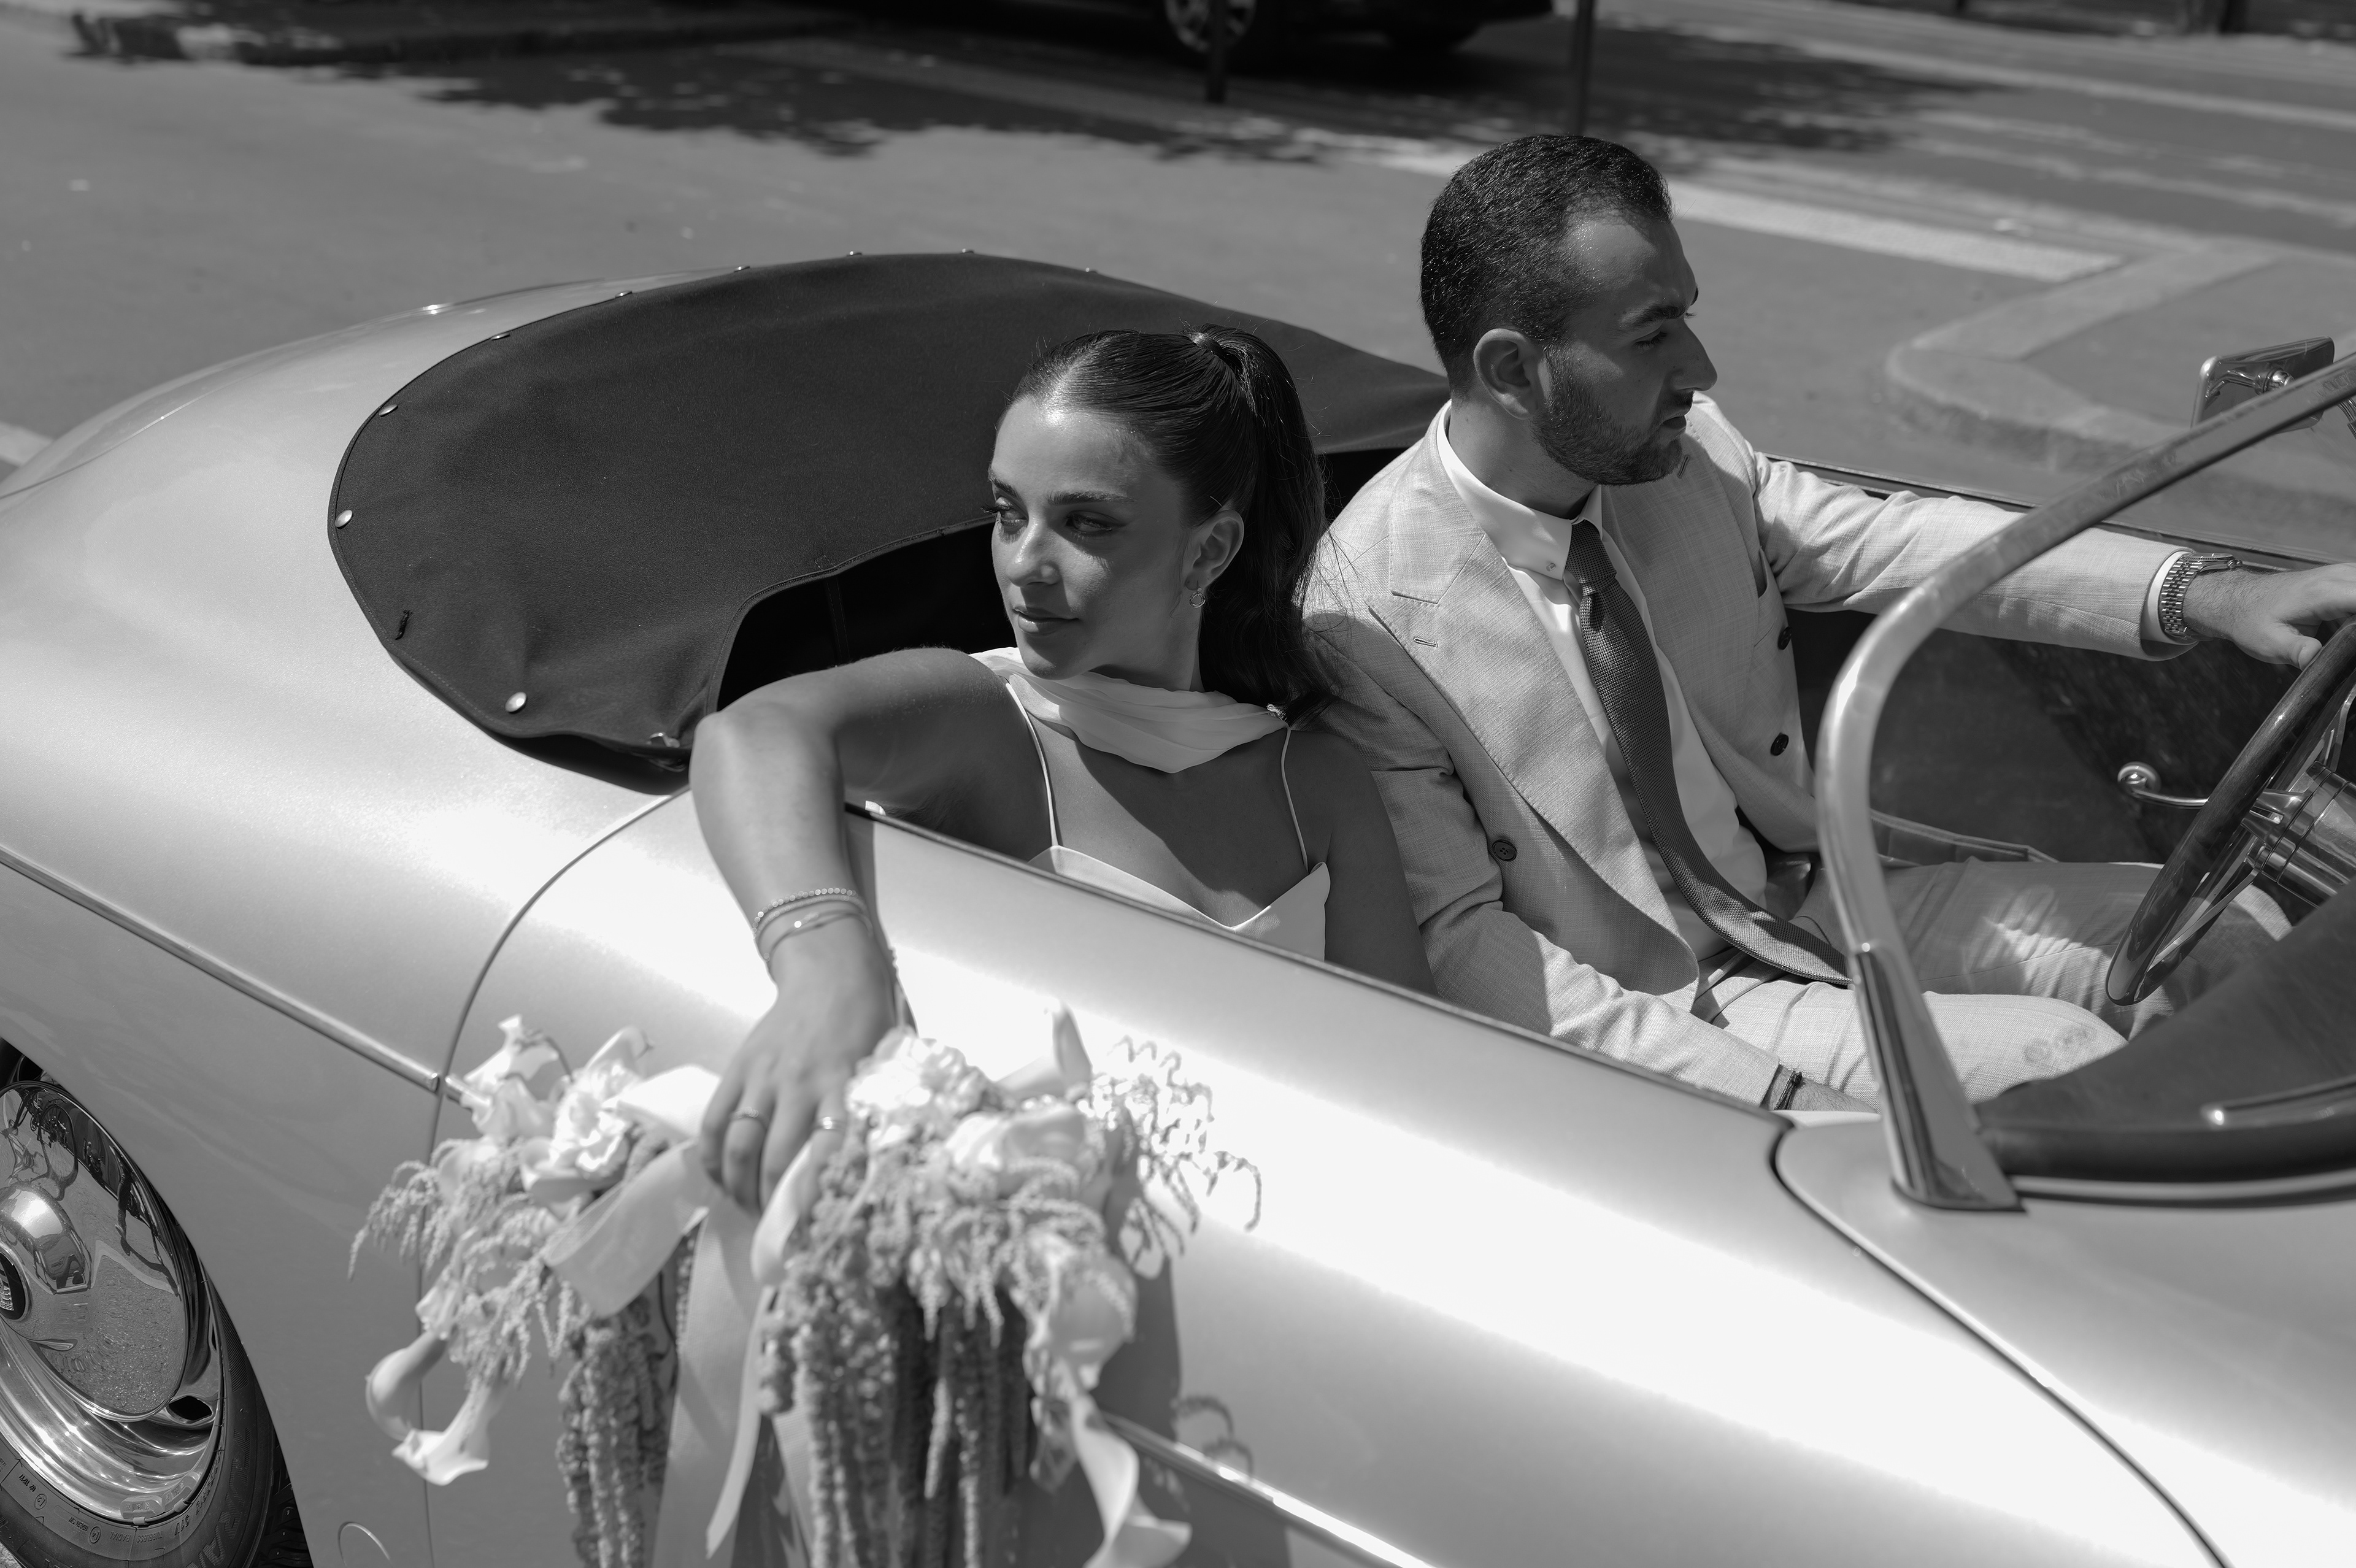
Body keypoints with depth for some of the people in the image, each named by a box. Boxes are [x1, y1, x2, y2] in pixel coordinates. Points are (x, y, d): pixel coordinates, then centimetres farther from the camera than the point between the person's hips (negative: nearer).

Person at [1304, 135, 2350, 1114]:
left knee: (2234, 936, 1)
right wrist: (1769, 1093, -27)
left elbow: (1897, 543, -2)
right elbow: (1458, 939, -21)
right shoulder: (1372, 610, -22)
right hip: (1666, 1002, -6)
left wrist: (2207, 597, -17)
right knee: (2059, 1063, -22)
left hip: (1806, 897, 7)